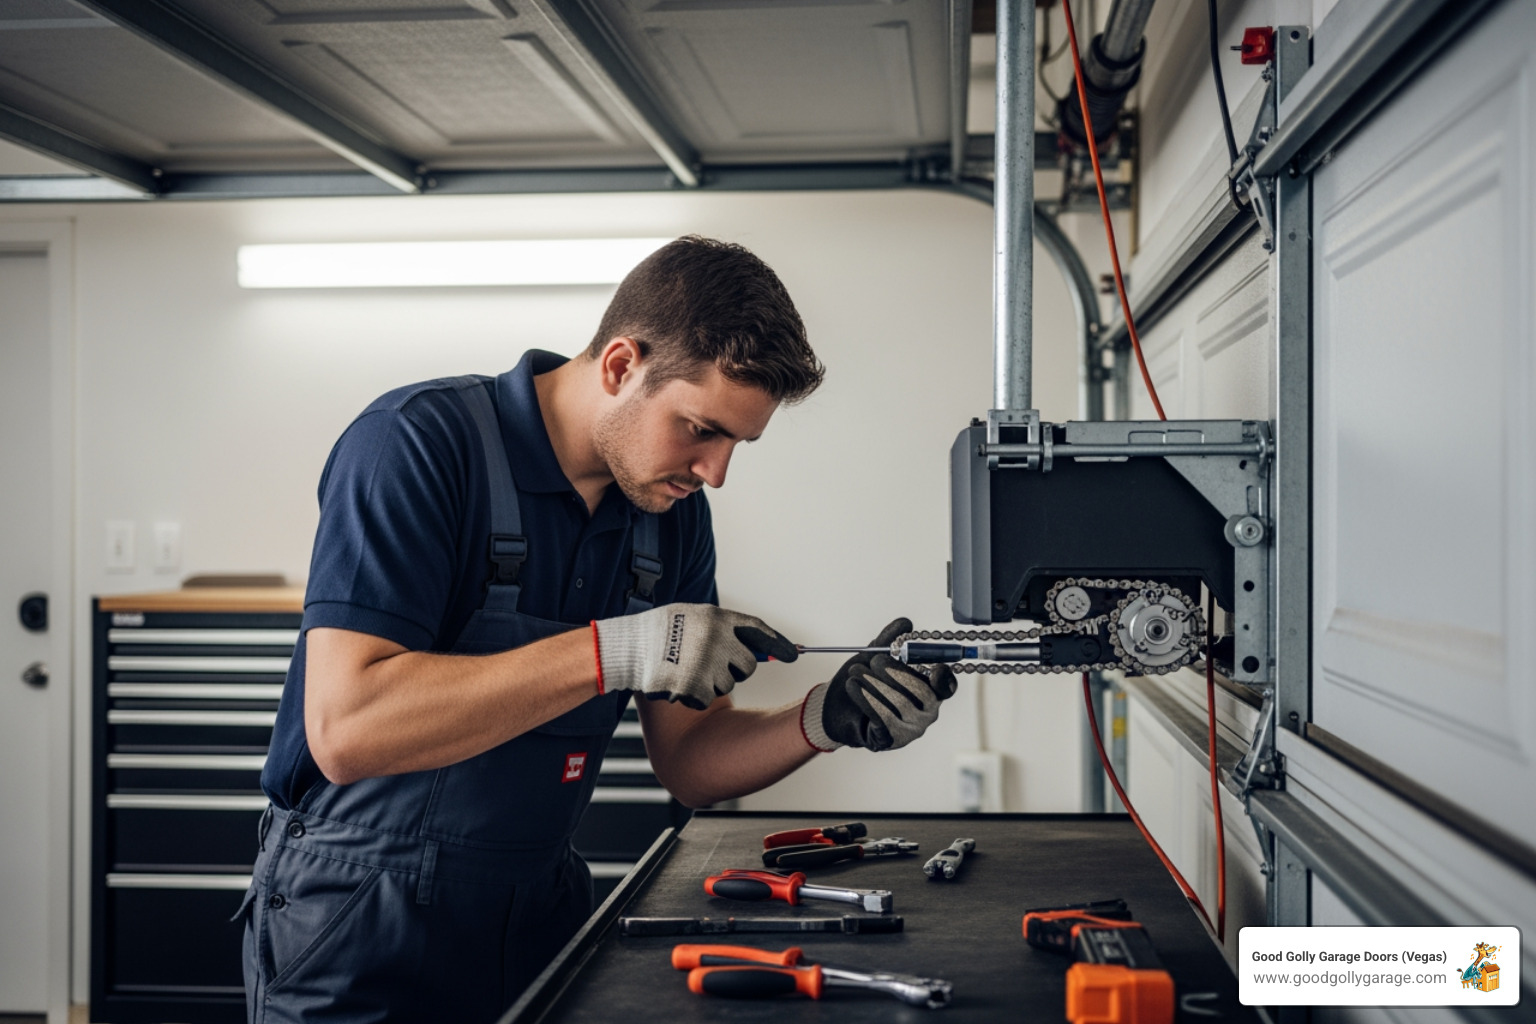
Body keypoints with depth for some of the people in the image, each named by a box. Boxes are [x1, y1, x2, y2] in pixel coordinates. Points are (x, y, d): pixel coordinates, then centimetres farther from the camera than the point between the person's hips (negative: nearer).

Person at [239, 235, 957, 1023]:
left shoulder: (673, 514, 1)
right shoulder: (418, 444, -19)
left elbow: (687, 763, 5)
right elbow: (344, 729, -28)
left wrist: (825, 721, -14)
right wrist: (611, 652, -31)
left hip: (538, 914, 6)